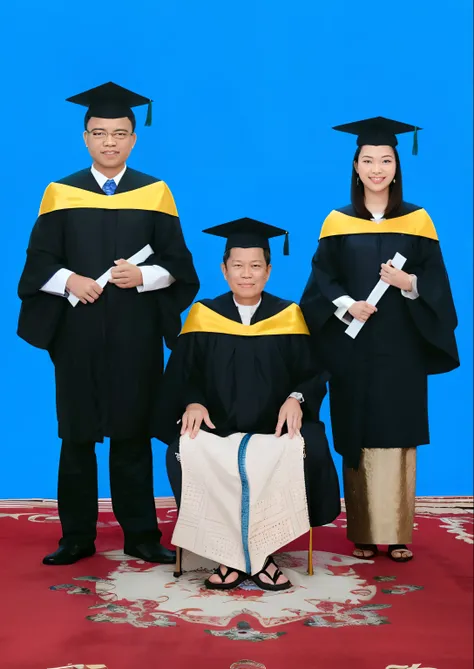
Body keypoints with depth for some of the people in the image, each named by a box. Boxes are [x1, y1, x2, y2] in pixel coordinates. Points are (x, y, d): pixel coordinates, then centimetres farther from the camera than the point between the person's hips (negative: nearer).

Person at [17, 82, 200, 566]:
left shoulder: (155, 193, 5)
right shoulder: (61, 194, 6)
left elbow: (177, 262, 3)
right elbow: (39, 261, 3)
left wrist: (143, 276, -15)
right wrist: (69, 280, -15)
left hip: (136, 337, 0)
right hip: (77, 333, 1)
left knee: (132, 435, 4)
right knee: (77, 435, 6)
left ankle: (140, 535, 15)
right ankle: (77, 537, 17)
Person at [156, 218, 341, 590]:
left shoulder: (288, 316, 5)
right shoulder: (204, 316, 6)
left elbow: (314, 374, 4)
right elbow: (182, 377, 6)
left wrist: (296, 398, -17)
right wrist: (192, 403, -16)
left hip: (276, 426, 0)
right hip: (216, 426, 0)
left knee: (308, 451, -32)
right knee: (184, 454, -31)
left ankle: (261, 551, -15)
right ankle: (231, 555, -18)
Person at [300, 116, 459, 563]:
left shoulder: (417, 221, 4)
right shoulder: (338, 222, 4)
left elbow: (436, 282, 2)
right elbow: (321, 281, 1)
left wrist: (409, 284, -18)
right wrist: (346, 305, -16)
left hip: (401, 350, 0)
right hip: (353, 349, 0)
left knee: (397, 439, 2)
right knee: (358, 439, 3)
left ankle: (397, 533, 11)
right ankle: (363, 531, 13)